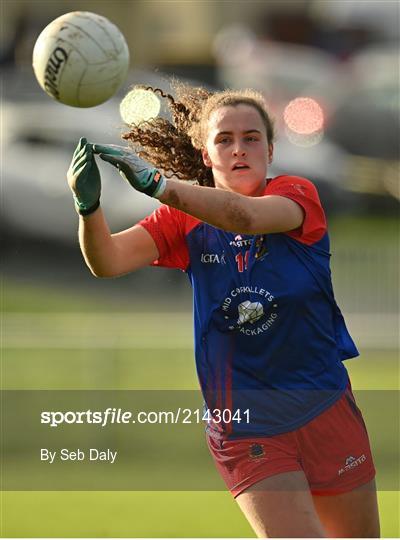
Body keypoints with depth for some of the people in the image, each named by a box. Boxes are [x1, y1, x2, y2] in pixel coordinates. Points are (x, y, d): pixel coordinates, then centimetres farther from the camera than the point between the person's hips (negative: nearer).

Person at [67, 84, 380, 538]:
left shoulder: (297, 195, -7)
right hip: (243, 428, -1)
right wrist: (88, 206, -41)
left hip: (324, 411, 1)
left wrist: (157, 183, -47)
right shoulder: (185, 219, 0)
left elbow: (246, 215, -31)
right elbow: (108, 260, -17)